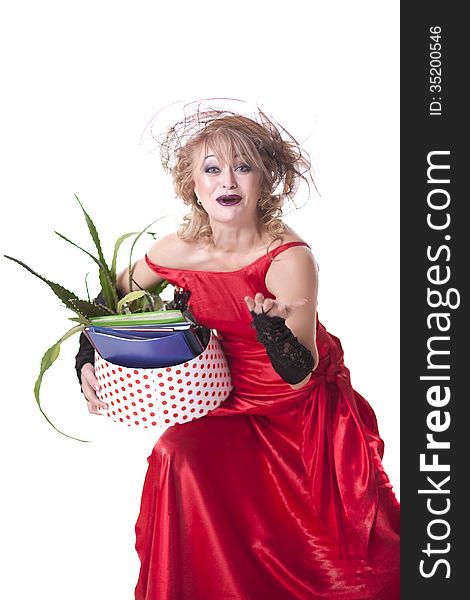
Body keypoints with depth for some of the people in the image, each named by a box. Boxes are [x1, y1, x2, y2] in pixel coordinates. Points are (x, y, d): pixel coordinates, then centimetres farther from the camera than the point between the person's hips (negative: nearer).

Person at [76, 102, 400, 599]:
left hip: (306, 413, -3)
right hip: (231, 404, 3)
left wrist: (275, 332, -46)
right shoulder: (178, 251, -13)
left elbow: (302, 375, -27)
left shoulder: (290, 258, -25)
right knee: (179, 455, -21)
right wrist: (88, 361, -2)